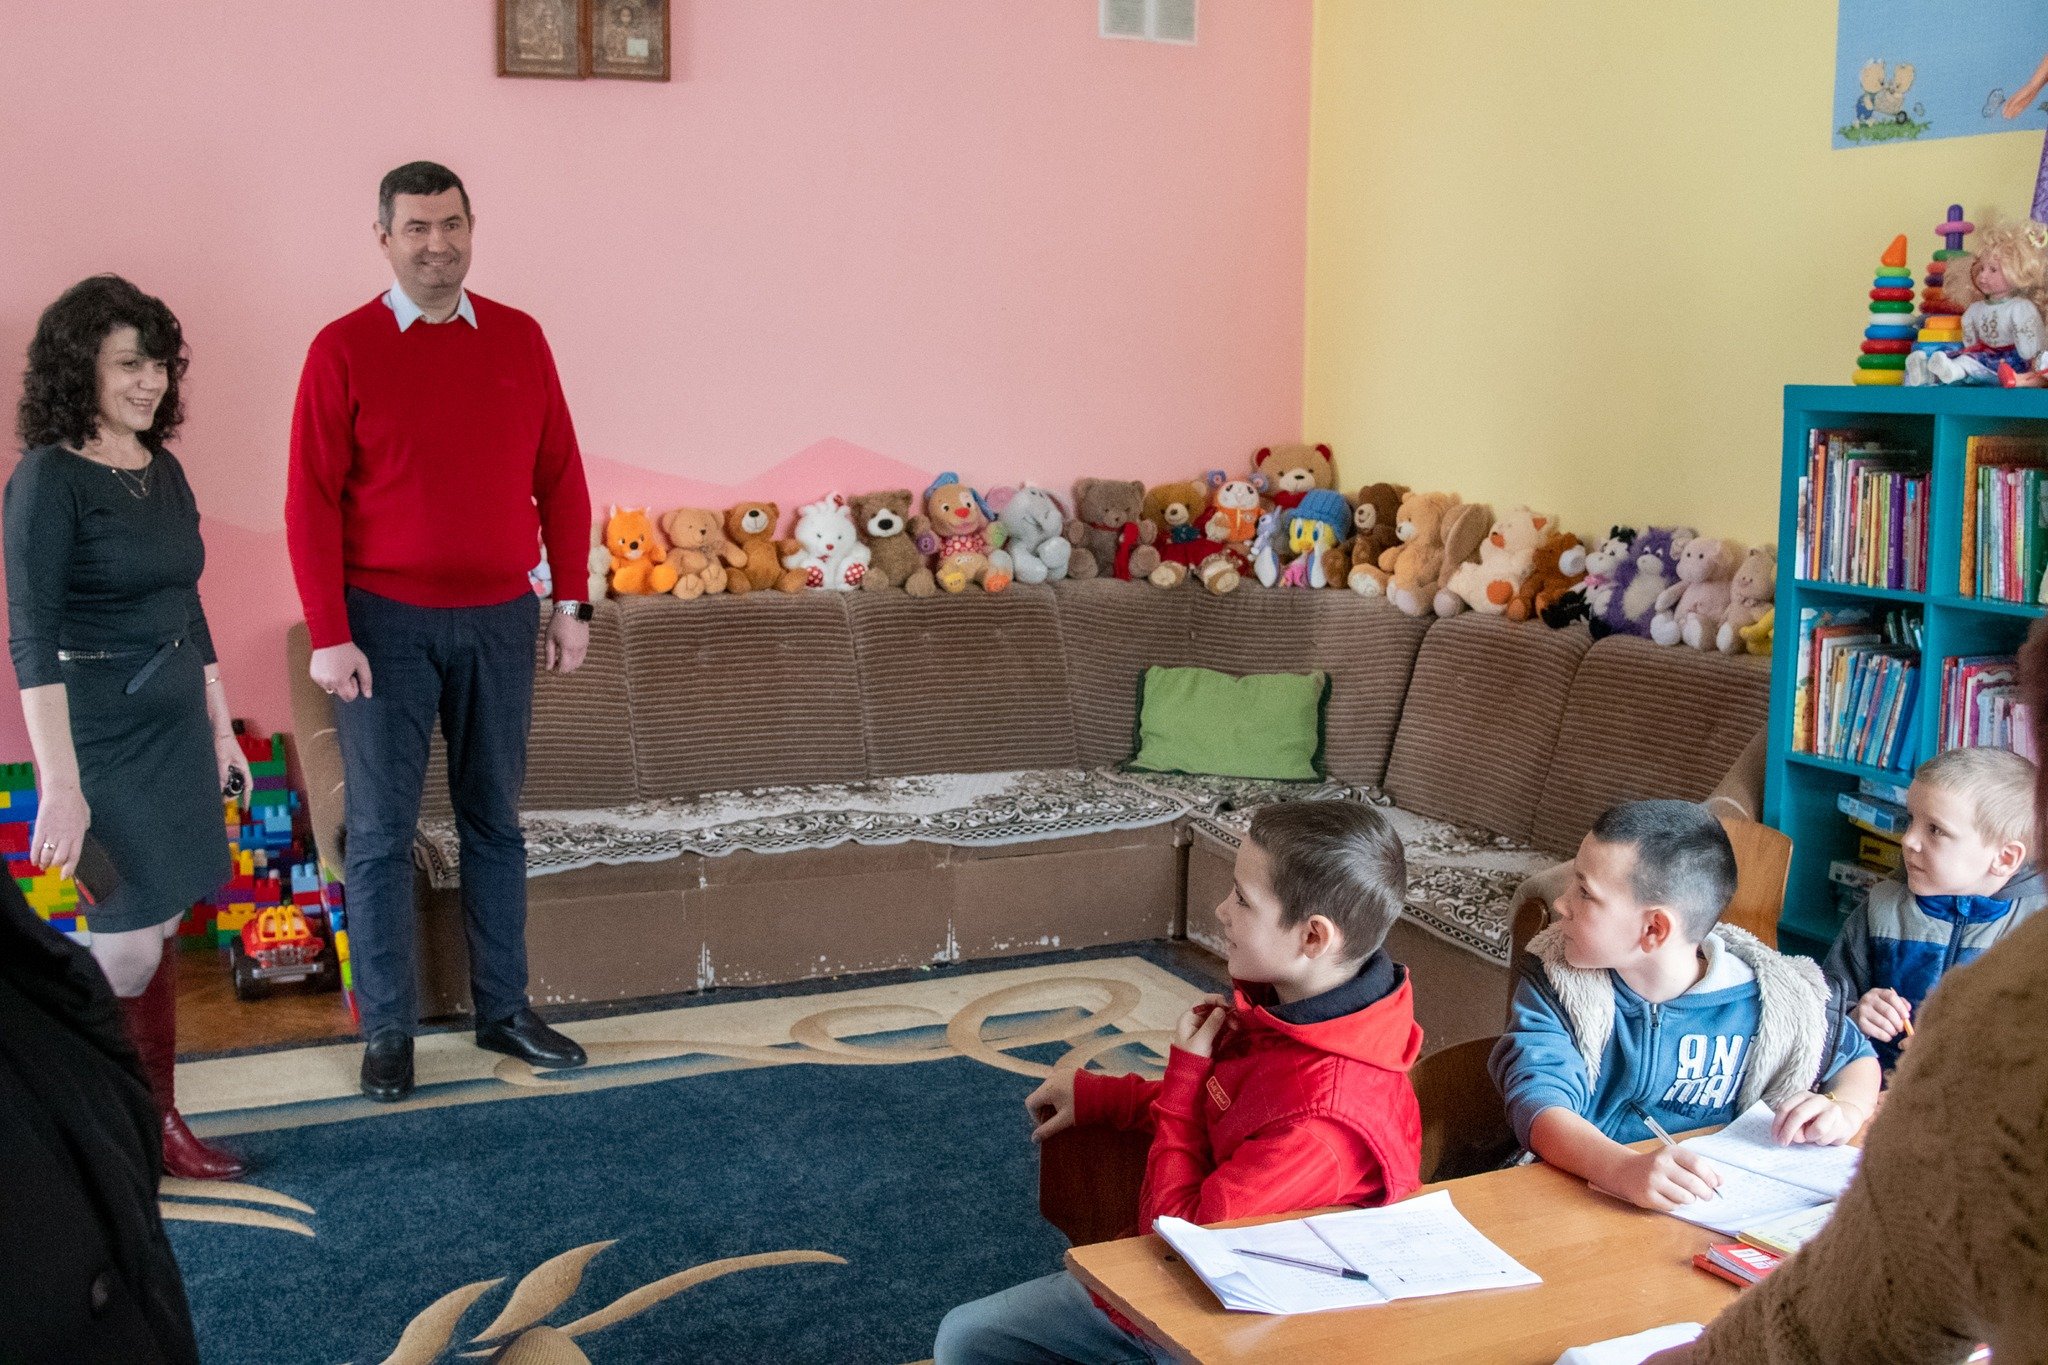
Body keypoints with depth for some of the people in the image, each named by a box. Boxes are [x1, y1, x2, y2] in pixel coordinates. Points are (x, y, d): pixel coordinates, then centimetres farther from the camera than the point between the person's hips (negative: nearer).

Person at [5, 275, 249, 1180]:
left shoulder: (163, 470, 8)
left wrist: (221, 727, 18)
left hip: (177, 727, 7)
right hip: (99, 739, -7)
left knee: (159, 935, 12)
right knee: (125, 951, -3)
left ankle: (158, 1125, 22)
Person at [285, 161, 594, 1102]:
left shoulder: (518, 339, 5)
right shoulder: (343, 350, -5)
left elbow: (559, 477, 8)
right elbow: (311, 501, -7)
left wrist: (571, 601, 4)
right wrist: (329, 635, -11)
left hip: (498, 618, 3)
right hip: (386, 620, -3)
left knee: (494, 820, 12)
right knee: (381, 830, 3)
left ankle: (504, 1011, 23)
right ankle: (388, 1030, 14)